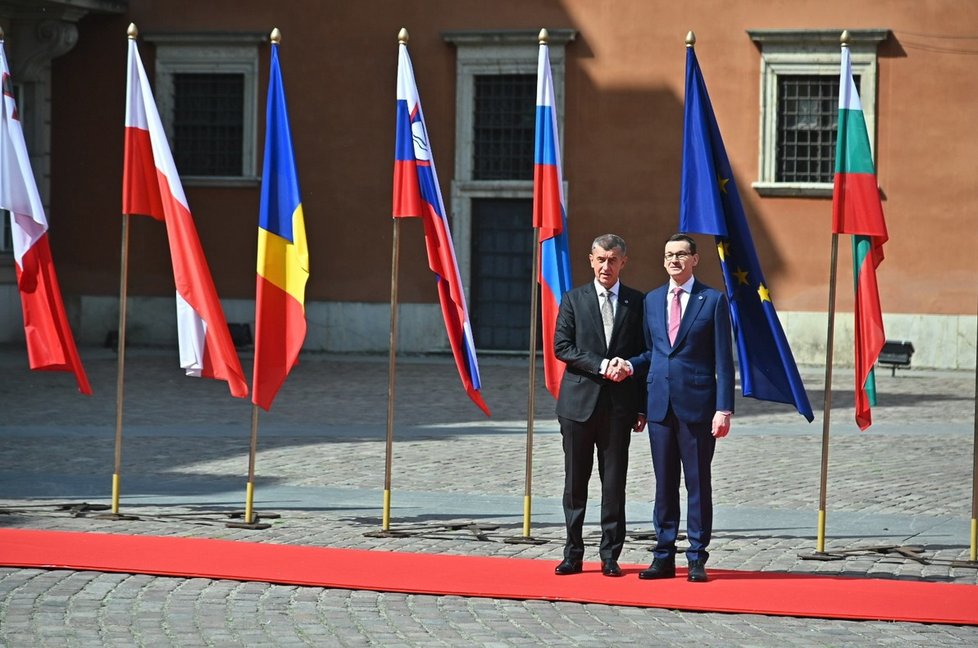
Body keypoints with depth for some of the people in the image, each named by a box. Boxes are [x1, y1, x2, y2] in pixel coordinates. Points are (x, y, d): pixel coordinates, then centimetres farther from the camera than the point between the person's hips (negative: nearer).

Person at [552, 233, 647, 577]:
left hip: (619, 406, 0)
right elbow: (562, 347, -1)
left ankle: (610, 556, 7)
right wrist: (602, 366, -13)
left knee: (615, 484, 1)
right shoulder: (573, 299, 7)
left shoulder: (637, 303, 7)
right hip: (579, 402, 0)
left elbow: (644, 356, 7)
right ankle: (573, 554, 9)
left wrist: (642, 407, 2)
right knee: (575, 483, 3)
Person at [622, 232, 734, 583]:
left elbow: (723, 358, -4)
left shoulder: (713, 300, -1)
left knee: (698, 484, 1)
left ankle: (697, 559, 7)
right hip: (660, 405, 4)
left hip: (697, 405, -4)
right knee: (664, 483, 7)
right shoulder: (652, 300, 14)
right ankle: (664, 556, 13)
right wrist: (630, 365, -1)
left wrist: (724, 408, -10)